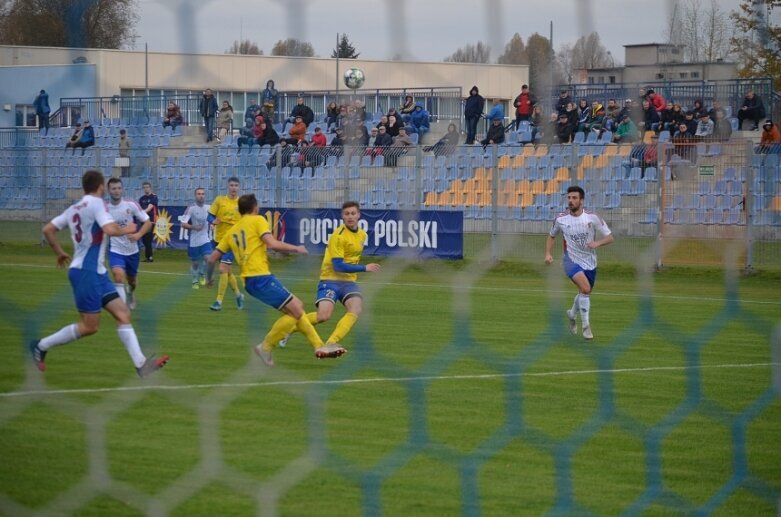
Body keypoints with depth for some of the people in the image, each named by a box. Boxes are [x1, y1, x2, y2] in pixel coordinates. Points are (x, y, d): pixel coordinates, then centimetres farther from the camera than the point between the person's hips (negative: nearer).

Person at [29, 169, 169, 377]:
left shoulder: (74, 208, 14)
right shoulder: (96, 203, -11)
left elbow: (48, 229, 15)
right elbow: (110, 229, -26)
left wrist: (60, 253, 25)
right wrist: (127, 230, -7)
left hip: (97, 273, 9)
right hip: (86, 272, -9)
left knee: (123, 314, 2)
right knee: (90, 326, -5)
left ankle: (140, 364, -5)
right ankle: (40, 346, 6)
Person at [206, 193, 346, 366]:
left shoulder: (231, 232, 19)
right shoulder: (257, 220, 1)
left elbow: (212, 259, 15)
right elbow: (272, 244, -14)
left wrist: (209, 278, 32)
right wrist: (296, 248, 0)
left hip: (249, 279, 8)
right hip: (260, 276, -8)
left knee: (297, 306, 15)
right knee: (296, 311, -7)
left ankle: (319, 346, 13)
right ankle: (266, 347, -4)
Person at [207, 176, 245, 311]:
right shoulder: (219, 200, 1)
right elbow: (210, 216, 0)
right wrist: (213, 221, -21)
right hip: (219, 239, 3)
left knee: (223, 269, -14)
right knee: (227, 271, 14)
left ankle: (219, 301, -10)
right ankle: (238, 294, 35)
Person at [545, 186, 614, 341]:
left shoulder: (592, 218, -10)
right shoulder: (561, 219, -7)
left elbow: (609, 237, -6)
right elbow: (552, 236, 12)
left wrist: (597, 243, -26)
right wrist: (548, 253, -3)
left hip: (590, 262, 2)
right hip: (572, 261, -2)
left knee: (584, 293, 17)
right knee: (585, 288, -26)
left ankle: (572, 314, 50)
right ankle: (586, 326, -15)